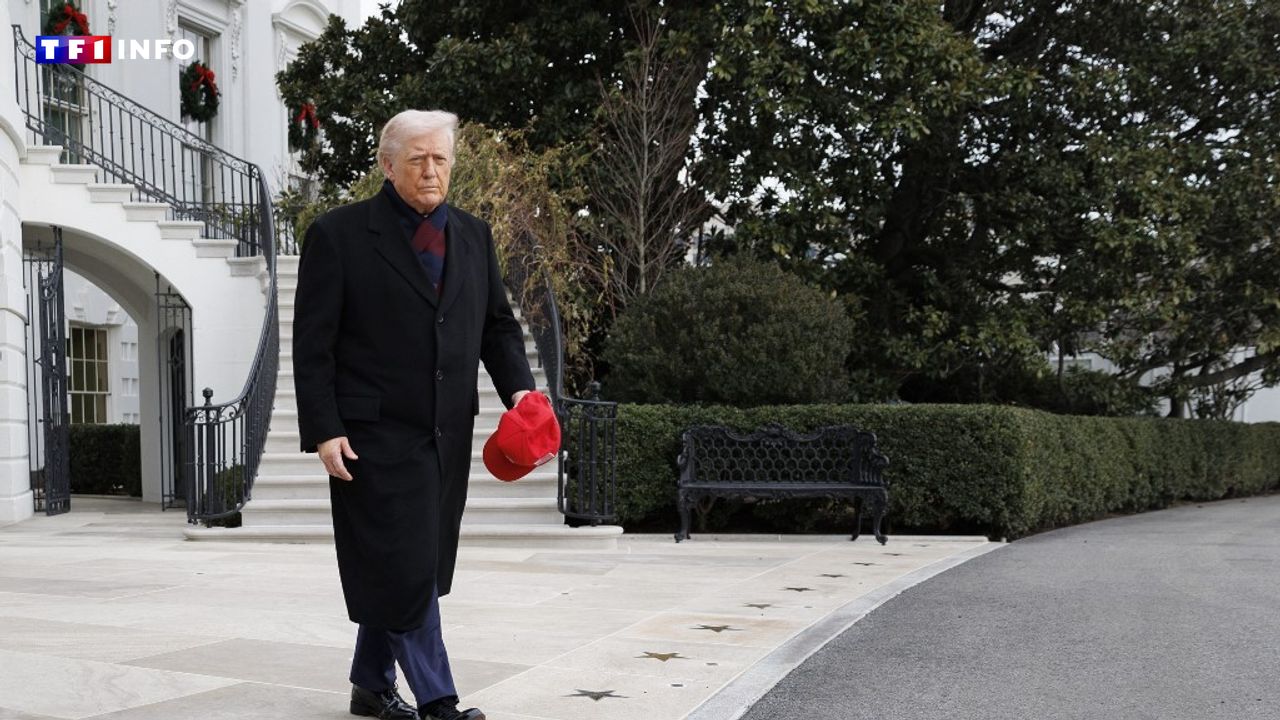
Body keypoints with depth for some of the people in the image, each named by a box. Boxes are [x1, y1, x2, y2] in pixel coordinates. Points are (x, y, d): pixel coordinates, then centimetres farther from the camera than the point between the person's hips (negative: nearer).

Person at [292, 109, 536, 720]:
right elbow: (313, 345, -5)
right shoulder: (340, 234, -4)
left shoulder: (473, 236, 13)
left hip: (447, 437, 6)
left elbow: (497, 323, 18)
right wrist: (324, 431, -12)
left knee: (407, 570, 13)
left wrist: (518, 388, 0)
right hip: (376, 435, -5)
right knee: (405, 569, -6)